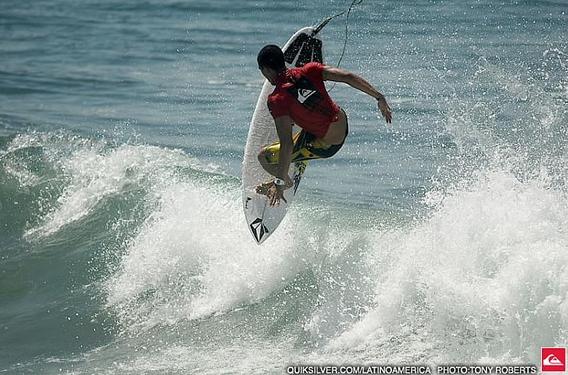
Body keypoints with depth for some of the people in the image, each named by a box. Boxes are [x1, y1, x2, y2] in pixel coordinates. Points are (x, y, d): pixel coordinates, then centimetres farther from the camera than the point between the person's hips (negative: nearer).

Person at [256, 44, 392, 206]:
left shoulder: (277, 100, -25)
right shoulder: (308, 71, -12)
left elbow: (286, 144, -29)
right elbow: (348, 76, -16)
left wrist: (280, 182, -25)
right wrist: (379, 97, -7)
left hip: (325, 145, -6)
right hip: (343, 125, 6)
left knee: (263, 157, 6)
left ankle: (286, 182, 37)